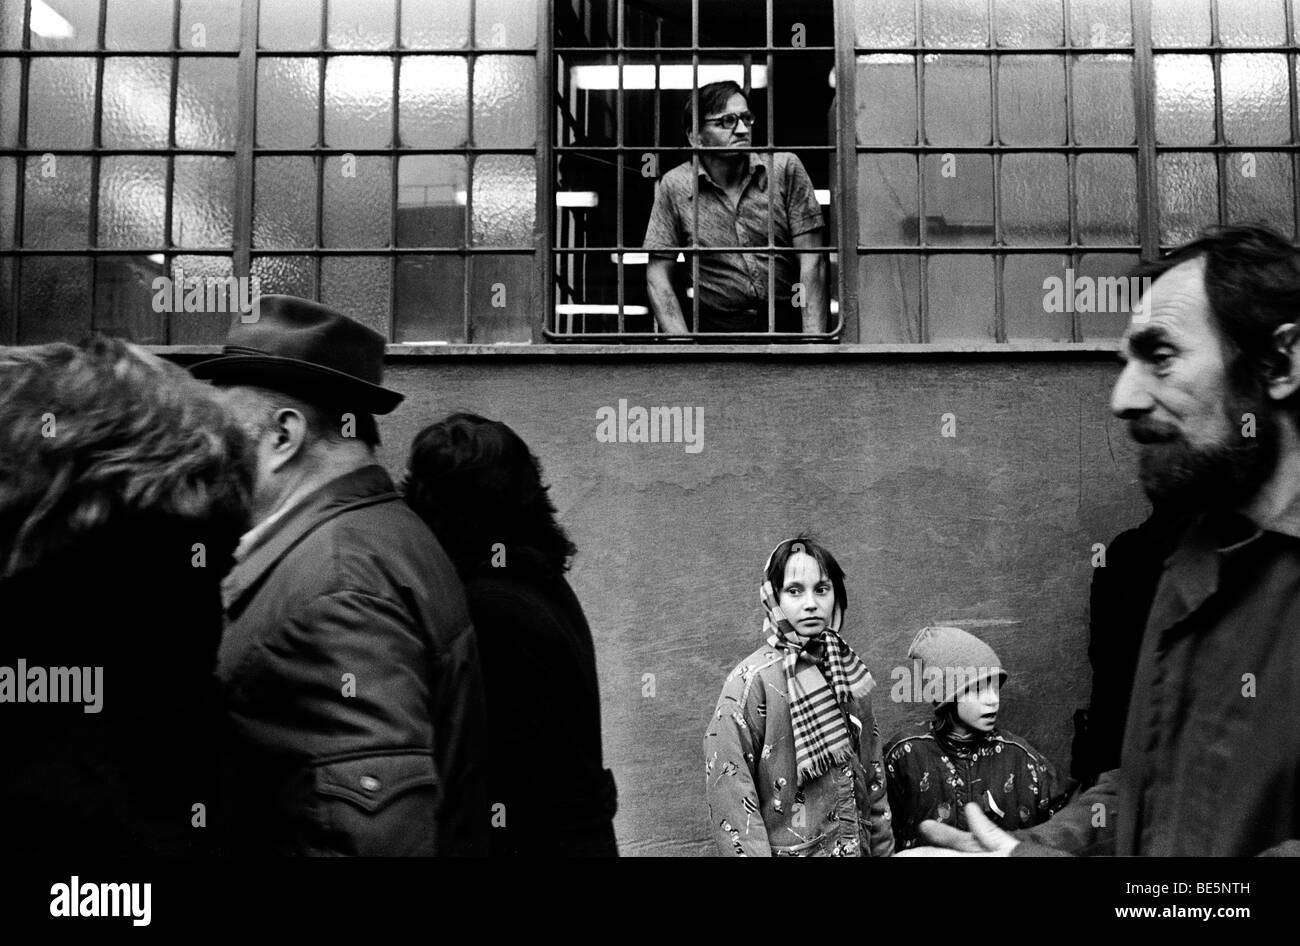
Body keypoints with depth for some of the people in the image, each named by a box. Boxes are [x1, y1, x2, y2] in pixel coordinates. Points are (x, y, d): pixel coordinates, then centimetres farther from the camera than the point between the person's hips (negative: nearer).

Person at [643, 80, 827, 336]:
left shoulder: (786, 168, 1)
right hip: (718, 329, 0)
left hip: (789, 325, 0)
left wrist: (814, 340, -12)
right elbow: (657, 277, 2)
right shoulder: (674, 187, 1)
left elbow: (812, 262, -2)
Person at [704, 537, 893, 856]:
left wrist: (883, 848, 8)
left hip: (856, 846, 6)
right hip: (790, 850, -5)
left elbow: (872, 778, 10)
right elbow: (728, 790, -19)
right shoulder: (751, 680, -15)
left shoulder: (847, 671, 3)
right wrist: (751, 852, -23)